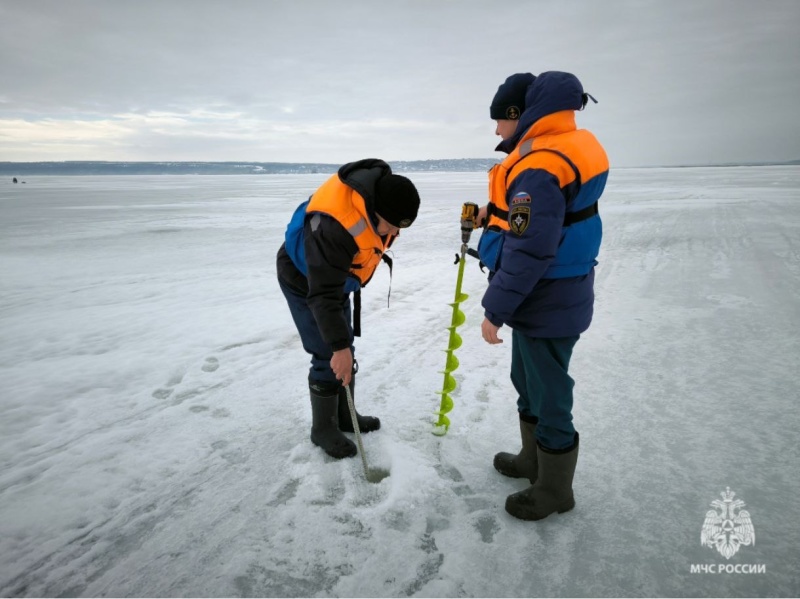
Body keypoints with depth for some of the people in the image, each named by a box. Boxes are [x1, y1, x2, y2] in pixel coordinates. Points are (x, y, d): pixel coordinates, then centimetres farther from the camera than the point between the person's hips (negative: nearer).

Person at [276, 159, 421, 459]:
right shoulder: (334, 226, -41)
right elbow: (323, 294, -40)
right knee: (328, 357, -8)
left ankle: (344, 415, 29)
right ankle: (323, 429, 10)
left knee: (346, 349, 13)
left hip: (336, 275, 8)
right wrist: (338, 347, -41)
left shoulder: (381, 190, -17)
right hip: (305, 281, -8)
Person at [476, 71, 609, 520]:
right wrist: (495, 213, 10)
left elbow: (529, 252, -28)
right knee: (527, 381, 23)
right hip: (543, 297, 10)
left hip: (547, 305, -10)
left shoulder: (539, 167, -25)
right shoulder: (569, 147, 8)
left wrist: (495, 309, -21)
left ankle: (555, 490, 26)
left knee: (549, 396, 6)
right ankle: (534, 461, 42)